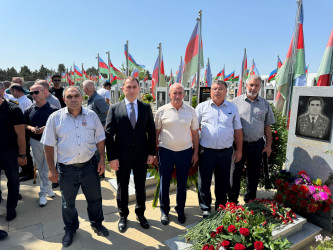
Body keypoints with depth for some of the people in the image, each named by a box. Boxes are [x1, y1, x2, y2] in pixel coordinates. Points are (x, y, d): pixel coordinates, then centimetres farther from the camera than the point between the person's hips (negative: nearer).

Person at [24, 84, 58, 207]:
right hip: (35, 142, 4)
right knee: (40, 169, 14)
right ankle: (48, 188, 31)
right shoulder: (29, 110, 3)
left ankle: (43, 193, 16)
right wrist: (31, 128, -10)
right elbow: (24, 124, 12)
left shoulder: (53, 110, -9)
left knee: (47, 169, 1)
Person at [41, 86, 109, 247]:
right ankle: (70, 229, 43)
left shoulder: (92, 116, -2)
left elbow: (100, 139, 5)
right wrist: (52, 169, -3)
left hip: (90, 165, 1)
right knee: (68, 202, 17)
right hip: (66, 168, -1)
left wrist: (102, 160, 1)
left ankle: (96, 223, 42)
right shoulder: (55, 117, -6)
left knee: (95, 198, 16)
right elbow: (49, 145, -3)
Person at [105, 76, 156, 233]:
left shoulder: (146, 108, 2)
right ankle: (123, 216, 37)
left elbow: (151, 131, 4)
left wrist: (151, 152, -1)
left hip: (141, 155, 2)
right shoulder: (114, 109, -4)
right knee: (122, 187, 15)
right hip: (122, 156, -1)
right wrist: (112, 157, -10)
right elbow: (109, 134, -6)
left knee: (140, 186, 16)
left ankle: (140, 213, 39)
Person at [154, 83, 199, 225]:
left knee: (182, 183, 12)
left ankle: (180, 210, 33)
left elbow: (195, 133, 6)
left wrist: (195, 152, 4)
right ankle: (164, 210, 29)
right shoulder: (162, 111, -2)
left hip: (185, 151, 1)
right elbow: (156, 133, 2)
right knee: (164, 182, 8)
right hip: (166, 151, -1)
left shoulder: (191, 111, 3)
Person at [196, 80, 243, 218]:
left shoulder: (232, 108, 7)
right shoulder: (202, 107, 2)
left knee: (223, 182, 14)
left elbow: (238, 130, 10)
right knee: (204, 181, 7)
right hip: (206, 151, -1)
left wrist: (239, 150, 8)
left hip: (225, 152, 2)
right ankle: (205, 208, 26)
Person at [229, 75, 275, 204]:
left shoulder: (265, 104, 7)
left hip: (257, 145, 3)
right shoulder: (237, 102, -1)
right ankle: (232, 201, 21)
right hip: (239, 144, -2)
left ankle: (250, 200, 32)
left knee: (254, 174, 14)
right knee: (236, 173, 6)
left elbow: (267, 126, 10)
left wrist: (269, 145, 6)